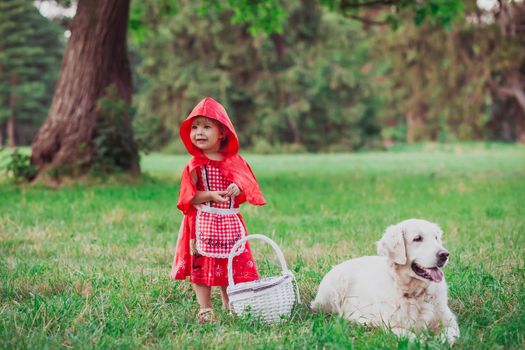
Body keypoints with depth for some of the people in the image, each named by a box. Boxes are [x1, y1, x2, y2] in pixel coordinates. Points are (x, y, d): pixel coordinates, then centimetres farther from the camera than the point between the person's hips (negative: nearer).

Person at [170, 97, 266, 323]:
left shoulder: (234, 162, 4)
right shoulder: (195, 165, -5)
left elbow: (247, 190, 7)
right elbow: (189, 196, -11)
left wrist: (237, 190, -15)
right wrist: (211, 196, -24)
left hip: (230, 223, 3)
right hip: (203, 223, -3)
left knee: (231, 265, 11)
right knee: (202, 265, -1)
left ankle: (229, 306, 25)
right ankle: (205, 309, 7)